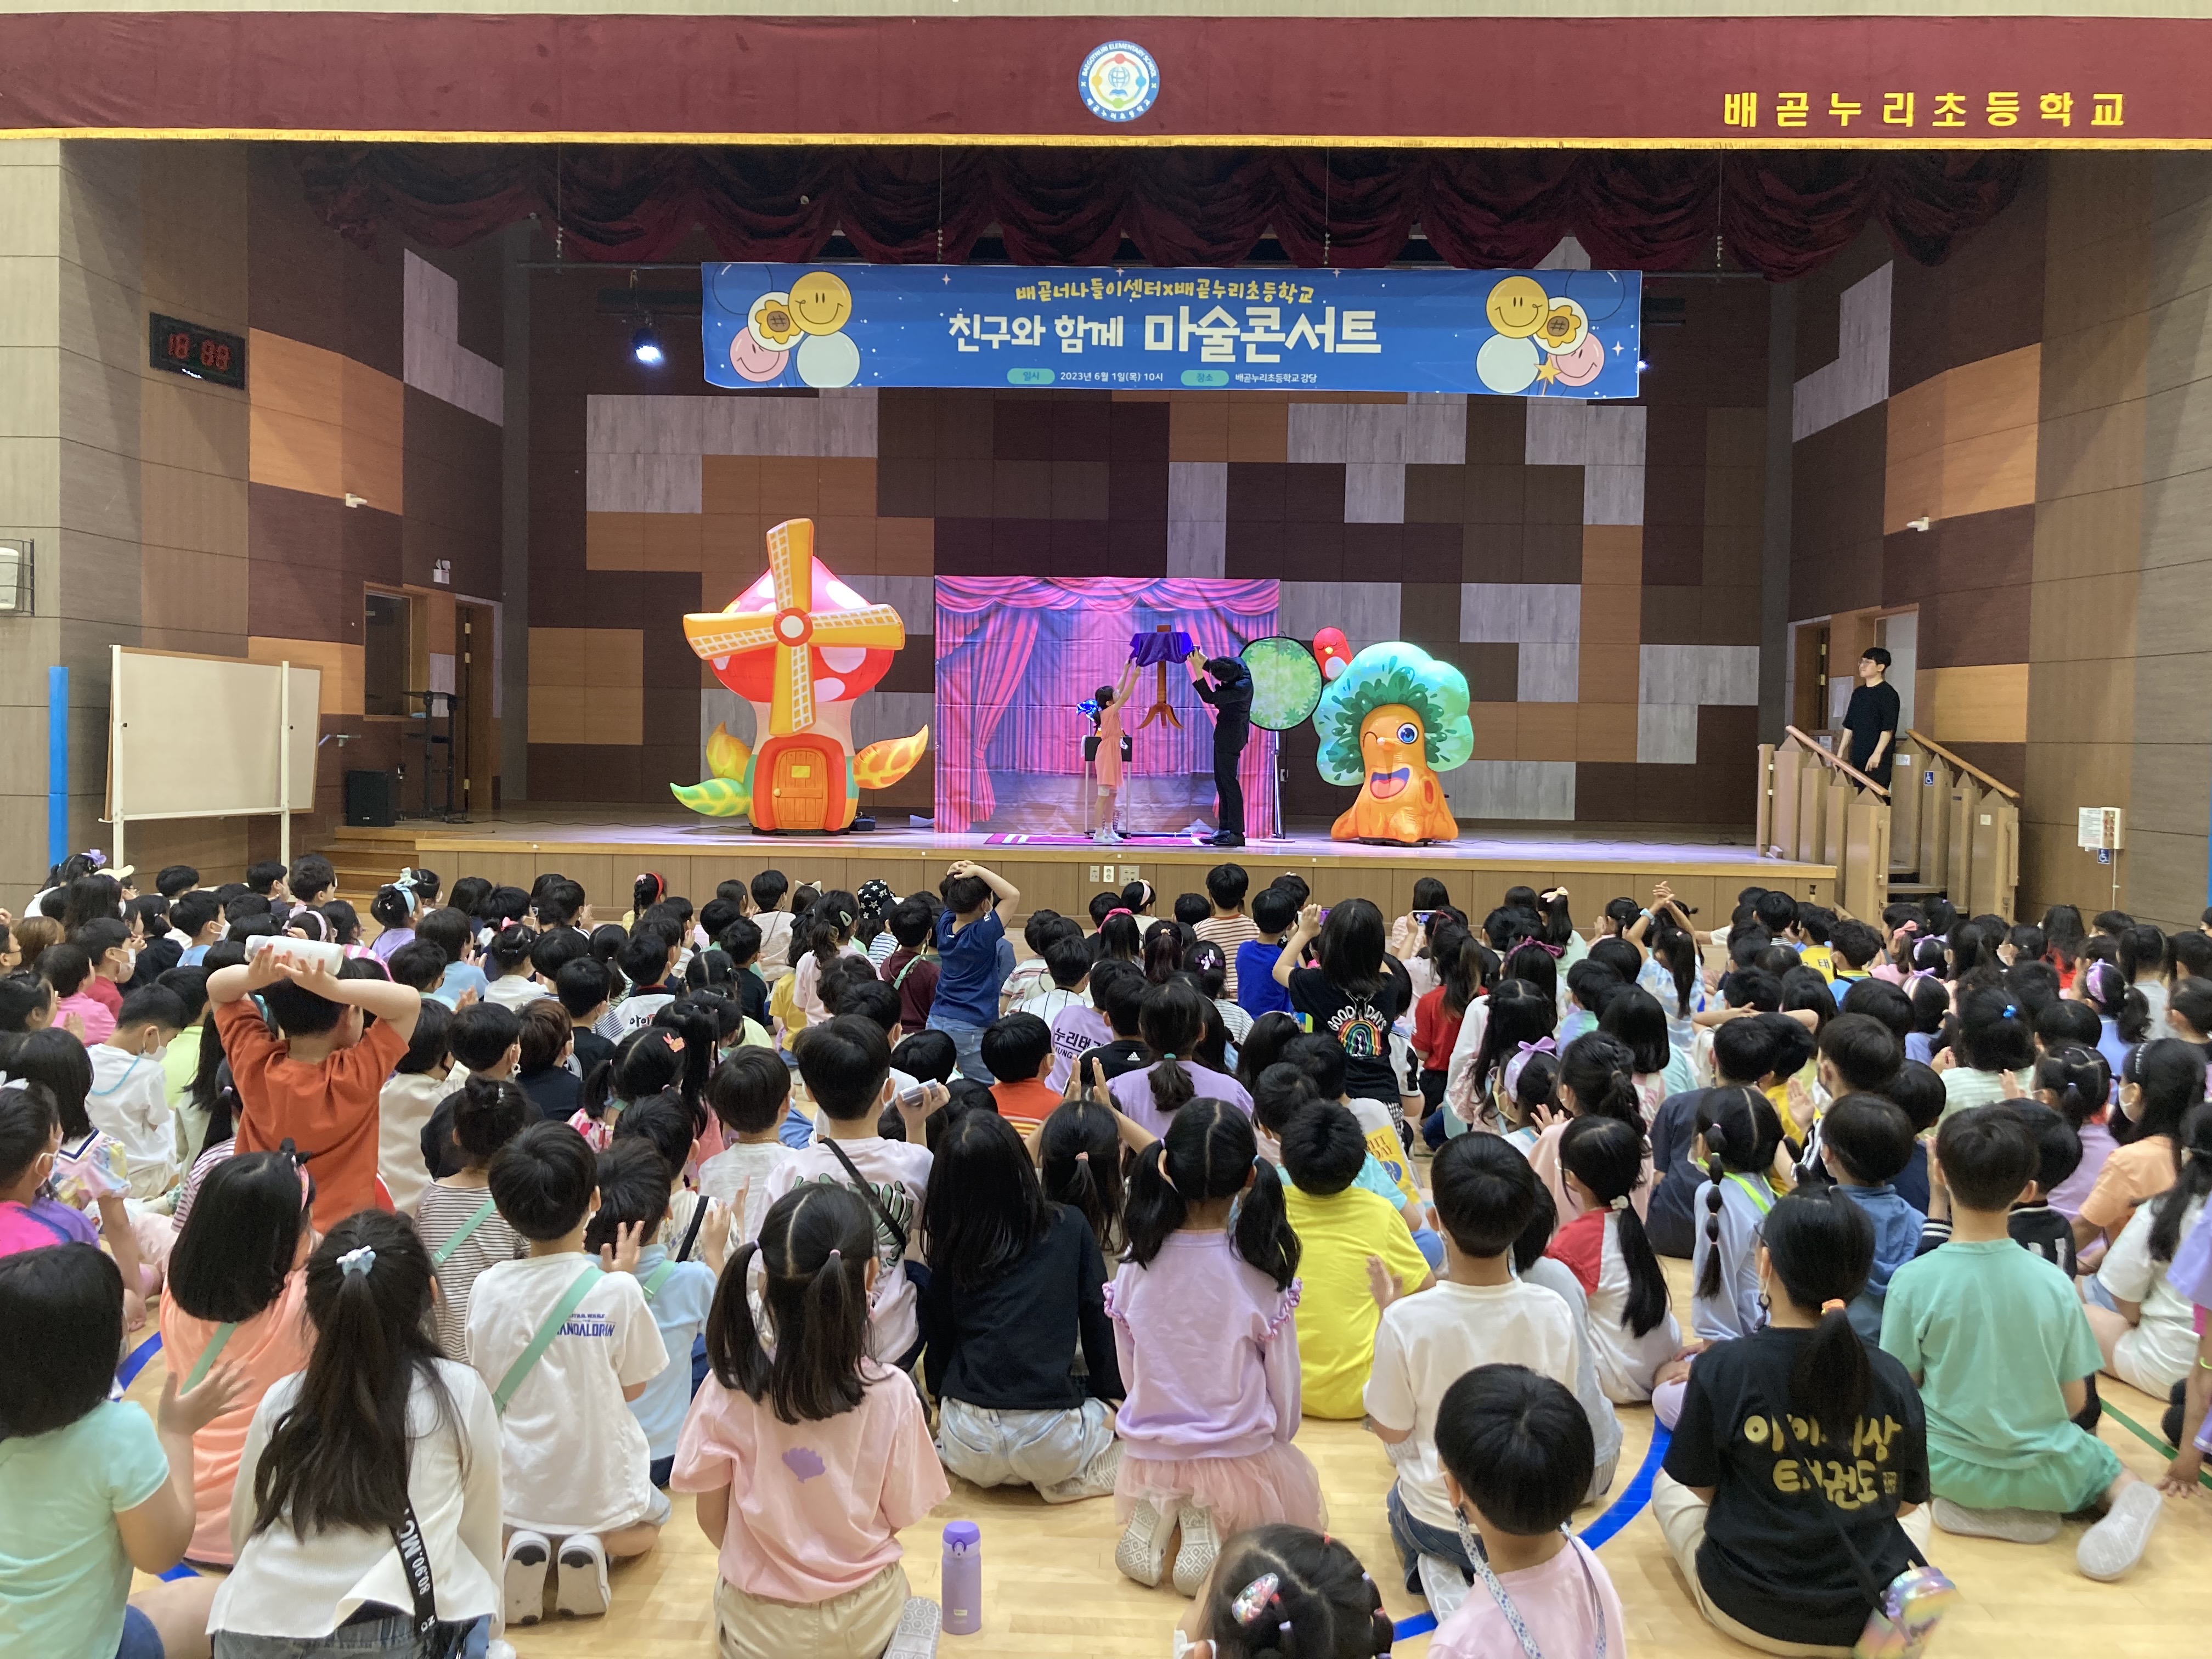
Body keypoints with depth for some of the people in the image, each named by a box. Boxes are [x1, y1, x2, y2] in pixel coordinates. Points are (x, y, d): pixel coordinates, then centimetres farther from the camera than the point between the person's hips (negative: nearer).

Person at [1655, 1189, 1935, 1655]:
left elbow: (1701, 1487, -4)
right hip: (1879, 1614, 2)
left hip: (1749, 1611, -2)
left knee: (1668, 1483, 24)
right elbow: (1905, 1504, 5)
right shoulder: (1894, 1378, -8)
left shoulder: (1722, 1367, -17)